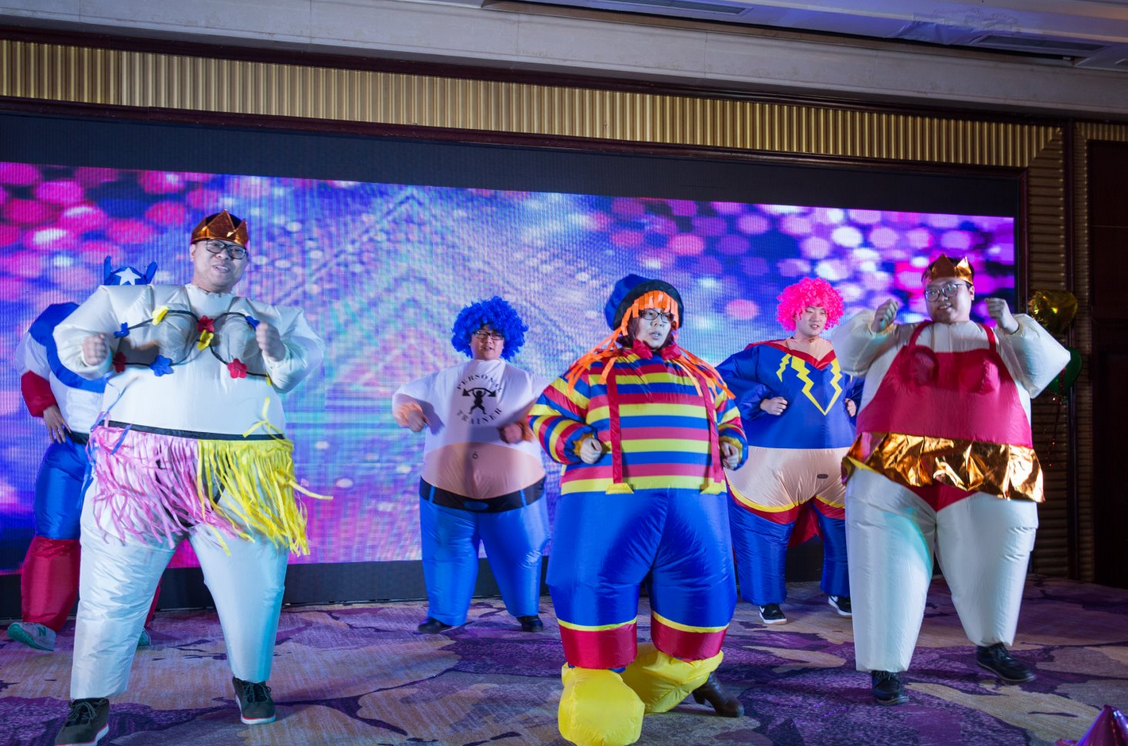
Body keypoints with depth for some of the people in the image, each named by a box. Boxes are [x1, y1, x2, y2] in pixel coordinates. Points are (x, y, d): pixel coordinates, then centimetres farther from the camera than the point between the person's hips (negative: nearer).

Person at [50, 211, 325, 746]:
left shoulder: (270, 319, 19)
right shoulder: (134, 302, 15)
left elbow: (306, 360, 11)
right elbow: (71, 334, 15)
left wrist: (280, 353, -11)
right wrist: (90, 351, -8)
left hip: (241, 476, 1)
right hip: (141, 465, -1)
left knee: (253, 589, 3)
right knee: (111, 589, -1)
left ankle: (250, 681, 25)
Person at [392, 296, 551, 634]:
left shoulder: (525, 381, 11)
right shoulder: (444, 379, 16)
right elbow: (405, 395, 16)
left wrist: (524, 428, -18)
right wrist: (408, 410, -9)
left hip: (512, 487, -1)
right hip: (449, 487, 1)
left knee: (519, 552, 6)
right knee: (449, 551, 6)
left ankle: (527, 612, 22)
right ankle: (445, 614, 19)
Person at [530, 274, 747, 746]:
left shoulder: (700, 374, 21)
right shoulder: (592, 370, 9)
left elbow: (728, 417, 31)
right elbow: (545, 415, 7)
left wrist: (732, 445, 10)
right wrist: (575, 441, -11)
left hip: (692, 502, 4)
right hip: (610, 500, -3)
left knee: (704, 586, 7)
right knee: (597, 585, -4)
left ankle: (689, 672, 30)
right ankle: (596, 684, 15)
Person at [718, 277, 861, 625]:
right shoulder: (767, 354, 0)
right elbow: (724, 376, -4)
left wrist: (856, 404, 7)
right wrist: (761, 401, -13)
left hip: (837, 458, 3)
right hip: (778, 459, -3)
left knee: (843, 525, 7)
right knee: (770, 526, -2)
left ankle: (840, 591, 29)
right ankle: (768, 599, 14)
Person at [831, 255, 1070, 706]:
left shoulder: (999, 340, 19)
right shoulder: (899, 337, 19)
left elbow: (1044, 367, 7)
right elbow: (848, 351, 13)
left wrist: (1013, 327, -8)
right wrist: (873, 326, -6)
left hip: (985, 478, 1)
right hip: (896, 471, -1)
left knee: (995, 556, 8)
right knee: (890, 563, -7)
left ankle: (991, 647, 32)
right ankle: (884, 667, -1)